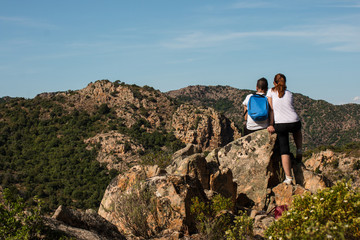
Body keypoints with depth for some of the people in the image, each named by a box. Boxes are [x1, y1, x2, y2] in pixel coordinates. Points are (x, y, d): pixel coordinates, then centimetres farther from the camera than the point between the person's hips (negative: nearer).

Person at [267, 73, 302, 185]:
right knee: (297, 130, 40)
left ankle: (288, 178, -2)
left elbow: (271, 109, -3)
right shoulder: (289, 93, 13)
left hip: (280, 124, -2)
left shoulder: (271, 92, 4)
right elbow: (287, 107, 16)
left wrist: (271, 124, -4)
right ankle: (299, 151, 26)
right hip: (294, 123, 2)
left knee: (284, 151, 4)